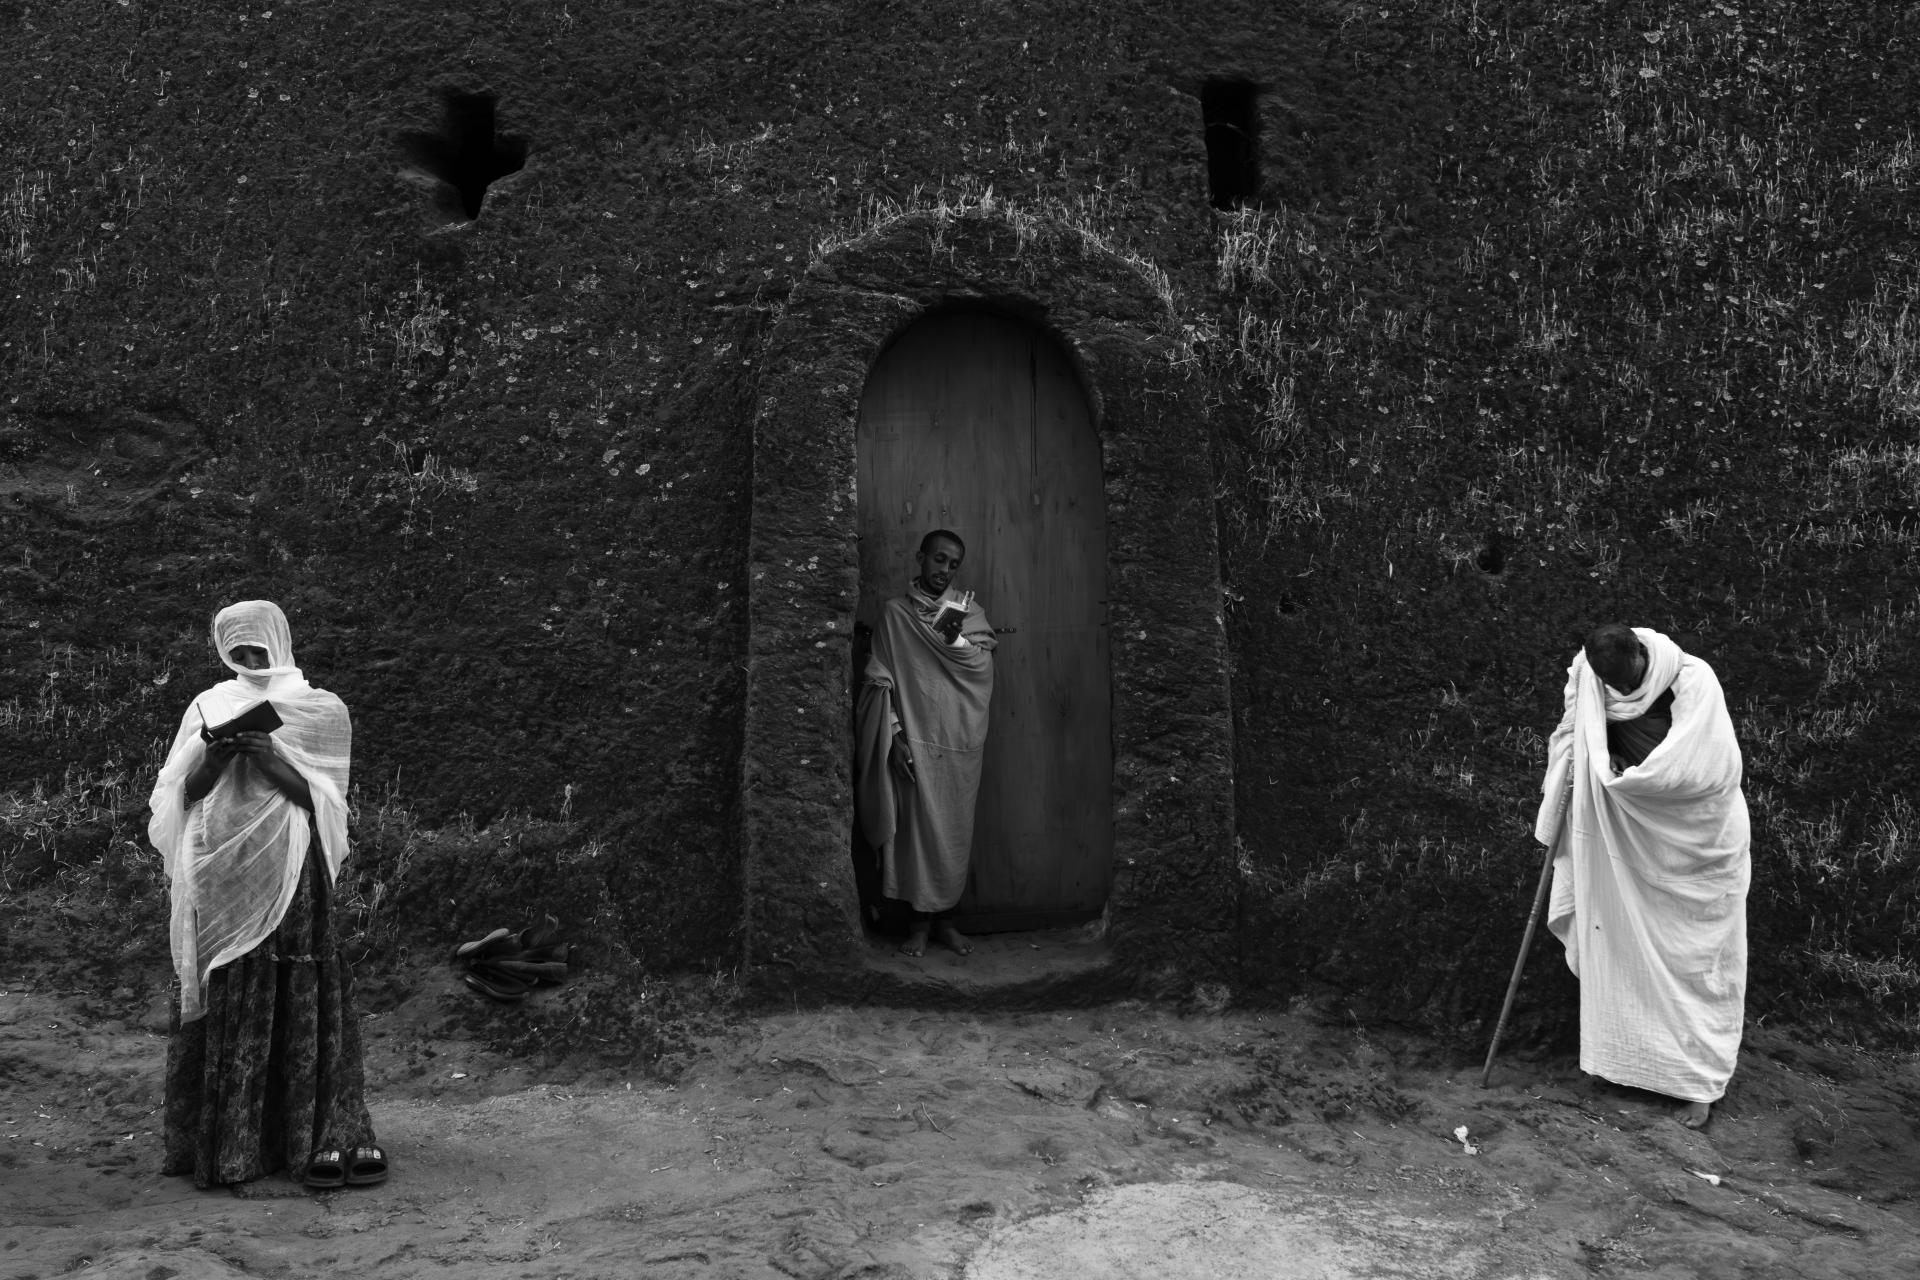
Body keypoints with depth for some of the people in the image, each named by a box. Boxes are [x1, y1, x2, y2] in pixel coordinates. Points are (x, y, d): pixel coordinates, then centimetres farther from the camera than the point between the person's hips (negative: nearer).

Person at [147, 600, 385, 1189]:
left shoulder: (321, 711, 5)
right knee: (224, 1001, 1)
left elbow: (319, 796, -2)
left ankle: (318, 1132, 2)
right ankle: (219, 1140, 8)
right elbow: (187, 794, 6)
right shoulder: (210, 707, 12)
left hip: (289, 872, -2)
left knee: (299, 997, -3)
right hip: (222, 871, 2)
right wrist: (214, 754, -13)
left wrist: (272, 758, -16)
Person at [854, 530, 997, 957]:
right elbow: (880, 681, -2)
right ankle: (919, 921, 10)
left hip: (960, 744, 2)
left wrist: (955, 638, -19)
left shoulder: (969, 611, 9)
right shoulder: (894, 613, 3)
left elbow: (983, 668, -3)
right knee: (917, 830, -2)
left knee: (954, 834, 6)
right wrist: (894, 735, -11)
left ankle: (944, 918, 18)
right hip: (914, 741, -2)